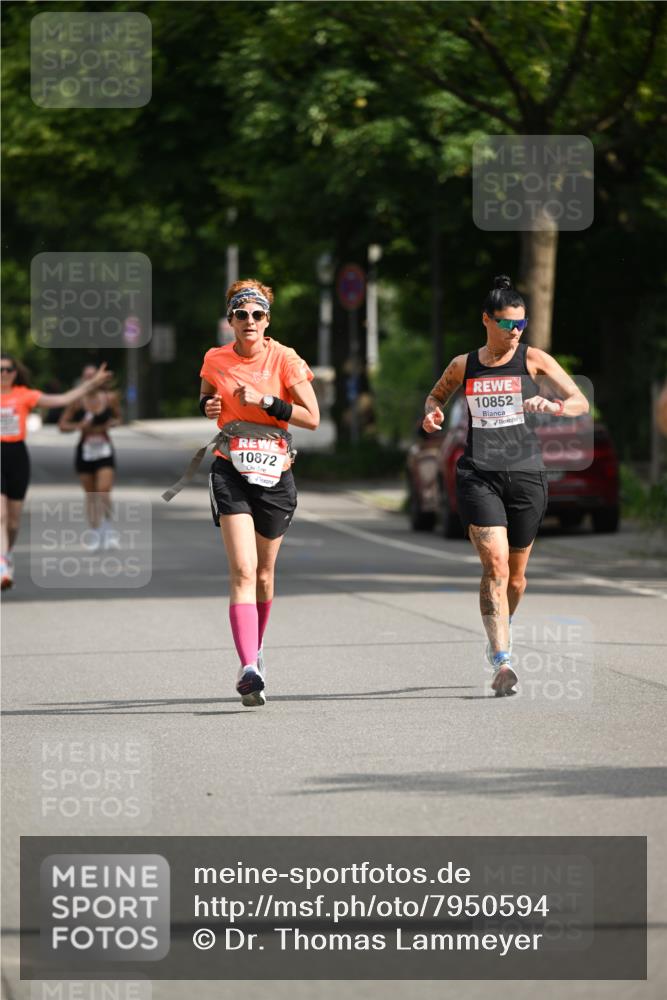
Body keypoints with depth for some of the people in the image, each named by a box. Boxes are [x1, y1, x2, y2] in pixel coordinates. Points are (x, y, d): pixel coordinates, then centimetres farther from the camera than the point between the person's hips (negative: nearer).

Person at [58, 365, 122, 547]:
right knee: (90, 496, 8)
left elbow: (118, 418, 15)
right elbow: (62, 425, -1)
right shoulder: (77, 401, -5)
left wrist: (110, 424, -6)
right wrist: (79, 426, -18)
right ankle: (96, 534, 20)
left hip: (104, 450, -1)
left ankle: (107, 528, 8)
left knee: (104, 492, -15)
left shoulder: (110, 398, -2)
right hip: (85, 450, 1)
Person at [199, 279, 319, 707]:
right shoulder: (215, 360, 2)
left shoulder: (285, 359, -5)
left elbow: (313, 417, -7)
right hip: (231, 473, 0)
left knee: (263, 574, 13)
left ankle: (256, 646, 41)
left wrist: (264, 401, -17)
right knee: (242, 570, -17)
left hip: (275, 475, 0)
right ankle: (249, 669, -27)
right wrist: (208, 406, 0)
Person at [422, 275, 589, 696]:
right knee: (495, 563, -17)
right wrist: (433, 413, 6)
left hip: (526, 474, 1)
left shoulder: (533, 359, 3)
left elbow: (581, 401, -2)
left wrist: (555, 406, -24)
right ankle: (502, 661, -21)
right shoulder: (463, 366, 9)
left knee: (516, 571, 11)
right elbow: (436, 394, 29)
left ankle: (502, 627, 44)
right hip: (478, 475, -1)